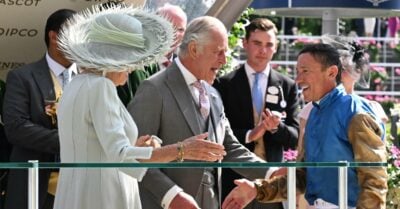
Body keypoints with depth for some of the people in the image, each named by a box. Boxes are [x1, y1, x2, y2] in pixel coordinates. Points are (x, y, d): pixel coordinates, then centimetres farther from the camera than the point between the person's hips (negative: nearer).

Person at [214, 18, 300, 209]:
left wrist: (276, 128, -14)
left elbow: (294, 139, 8)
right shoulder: (224, 85, 5)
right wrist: (248, 135, -16)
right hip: (233, 179, -1)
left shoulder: (288, 86, 10)